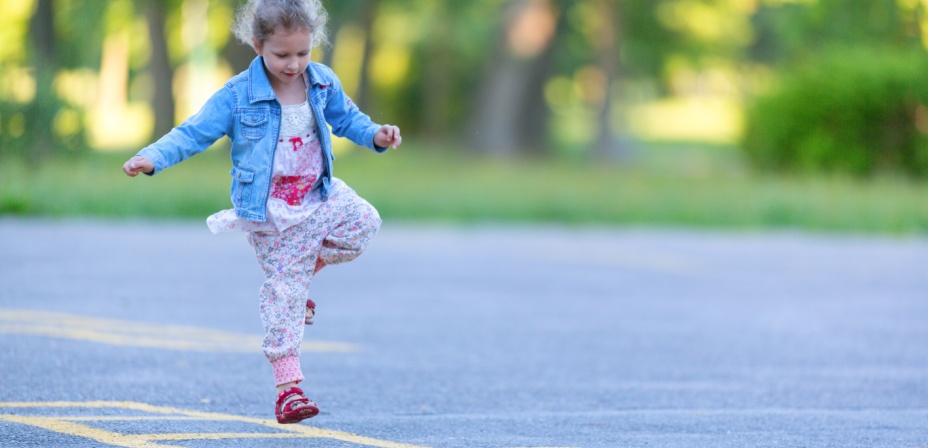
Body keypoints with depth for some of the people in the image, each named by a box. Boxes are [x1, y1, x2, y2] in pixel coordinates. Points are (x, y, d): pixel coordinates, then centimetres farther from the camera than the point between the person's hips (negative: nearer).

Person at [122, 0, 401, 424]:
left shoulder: (323, 83, -1)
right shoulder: (237, 96, -13)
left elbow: (345, 117, 16)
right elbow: (193, 133, -13)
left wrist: (375, 134, -3)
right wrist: (152, 158, -27)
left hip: (318, 197, 4)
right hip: (270, 214, -4)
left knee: (363, 221, -20)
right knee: (283, 295, -3)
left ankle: (301, 274, 3)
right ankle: (287, 386, 2)